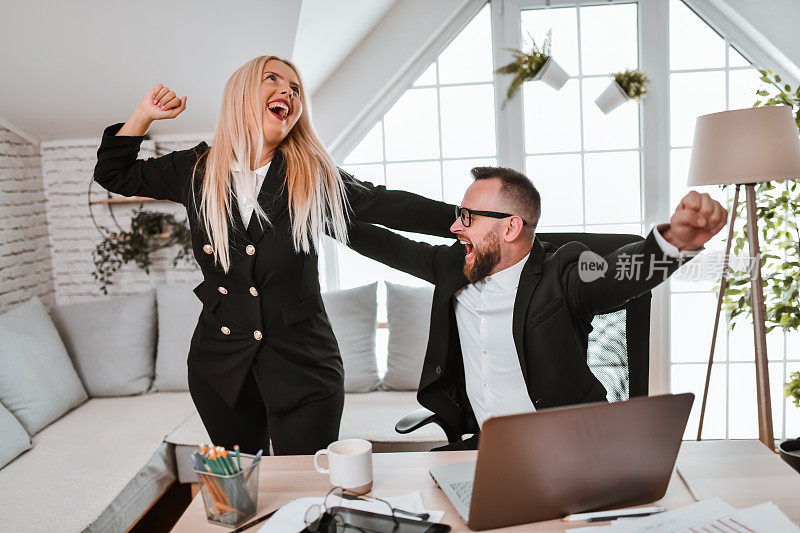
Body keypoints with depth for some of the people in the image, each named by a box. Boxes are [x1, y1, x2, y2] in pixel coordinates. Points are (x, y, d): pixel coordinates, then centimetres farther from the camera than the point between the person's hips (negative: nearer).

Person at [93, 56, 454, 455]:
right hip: (220, 364, 2)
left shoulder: (315, 176, -3)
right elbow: (113, 175, 14)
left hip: (301, 364, -2)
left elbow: (386, 205, -2)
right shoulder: (196, 170, 2)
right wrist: (145, 115, 2)